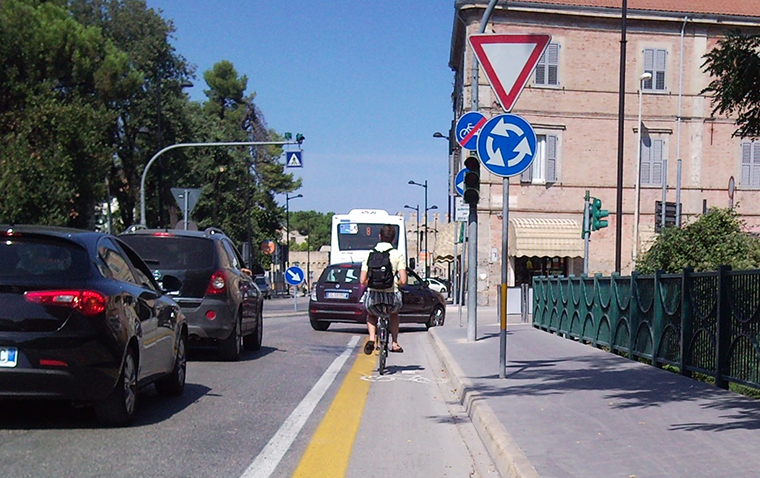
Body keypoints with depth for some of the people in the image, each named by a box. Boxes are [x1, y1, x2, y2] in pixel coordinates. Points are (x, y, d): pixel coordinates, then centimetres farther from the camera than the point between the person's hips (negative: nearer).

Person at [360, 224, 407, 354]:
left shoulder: (370, 254, 2)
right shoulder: (398, 255, -2)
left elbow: (362, 281, 0)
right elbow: (403, 281, -9)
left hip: (373, 296, 0)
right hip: (392, 297, 0)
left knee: (371, 315, 34)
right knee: (394, 314, 36)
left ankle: (371, 339, 10)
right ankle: (395, 343, 31)